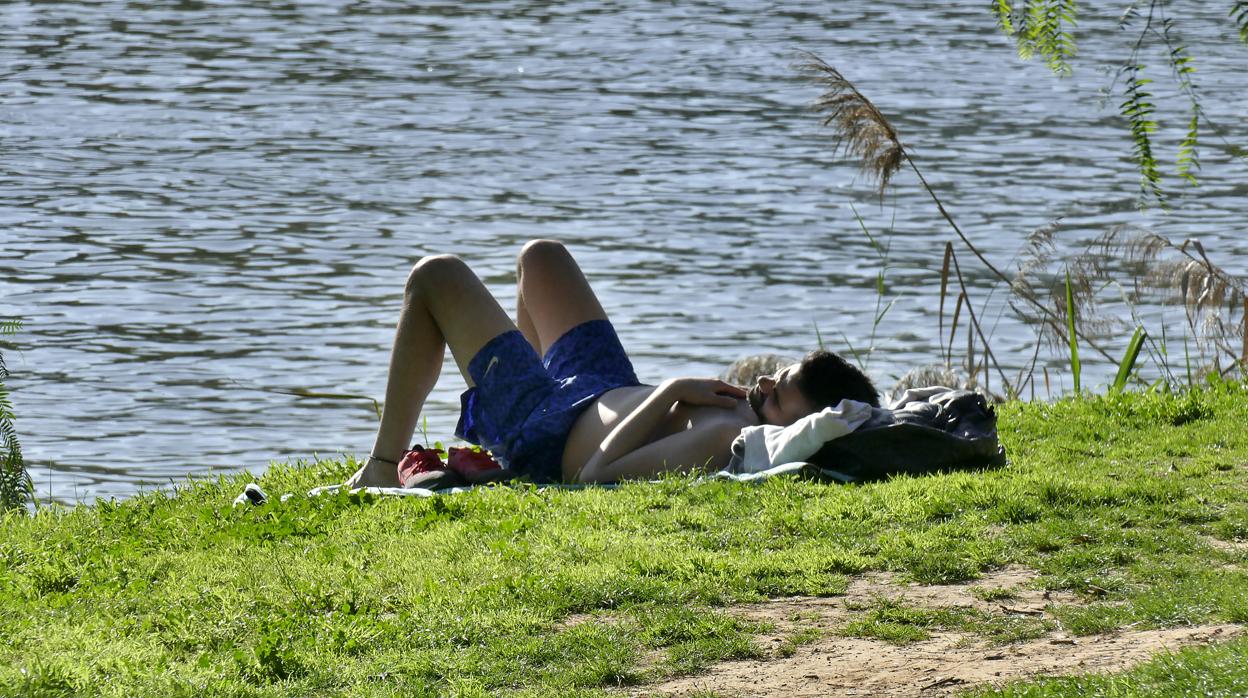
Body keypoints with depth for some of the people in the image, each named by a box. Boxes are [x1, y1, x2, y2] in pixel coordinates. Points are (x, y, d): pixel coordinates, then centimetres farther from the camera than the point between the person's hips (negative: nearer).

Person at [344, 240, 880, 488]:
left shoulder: (725, 440, -46)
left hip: (547, 439, -8)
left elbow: (596, 476, -42)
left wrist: (671, 392, -37)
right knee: (540, 258, 32)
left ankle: (385, 465, 26)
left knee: (435, 277, 9)